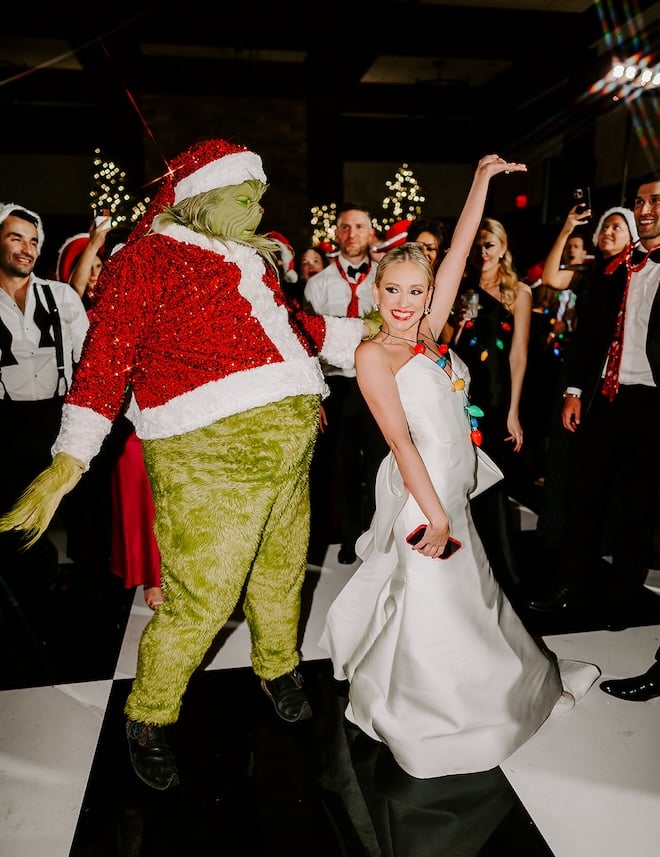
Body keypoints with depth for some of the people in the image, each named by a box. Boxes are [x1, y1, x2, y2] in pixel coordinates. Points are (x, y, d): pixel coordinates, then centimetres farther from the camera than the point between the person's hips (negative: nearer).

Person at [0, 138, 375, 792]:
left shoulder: (253, 259, 20)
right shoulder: (148, 256, -2)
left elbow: (290, 323, 31)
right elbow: (108, 353, -9)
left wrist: (360, 333, 33)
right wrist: (70, 458, -16)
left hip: (289, 440, 8)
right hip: (208, 449, -7)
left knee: (281, 571, 20)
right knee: (201, 599, -1)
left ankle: (278, 665, 46)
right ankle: (149, 718, 26)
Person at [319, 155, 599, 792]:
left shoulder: (427, 336, 6)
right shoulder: (373, 354, -13)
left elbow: (458, 255, 5)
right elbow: (400, 439, -18)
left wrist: (482, 181, 6)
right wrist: (435, 515, -20)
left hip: (451, 487, 7)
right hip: (419, 493, -7)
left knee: (467, 591, 20)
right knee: (429, 600, 3)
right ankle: (424, 718, 23)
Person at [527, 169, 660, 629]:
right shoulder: (612, 268, 10)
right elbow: (587, 332, 10)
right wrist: (575, 390, 5)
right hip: (603, 398, 4)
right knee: (584, 495, 11)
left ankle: (623, 591, 27)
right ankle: (572, 580, 27)